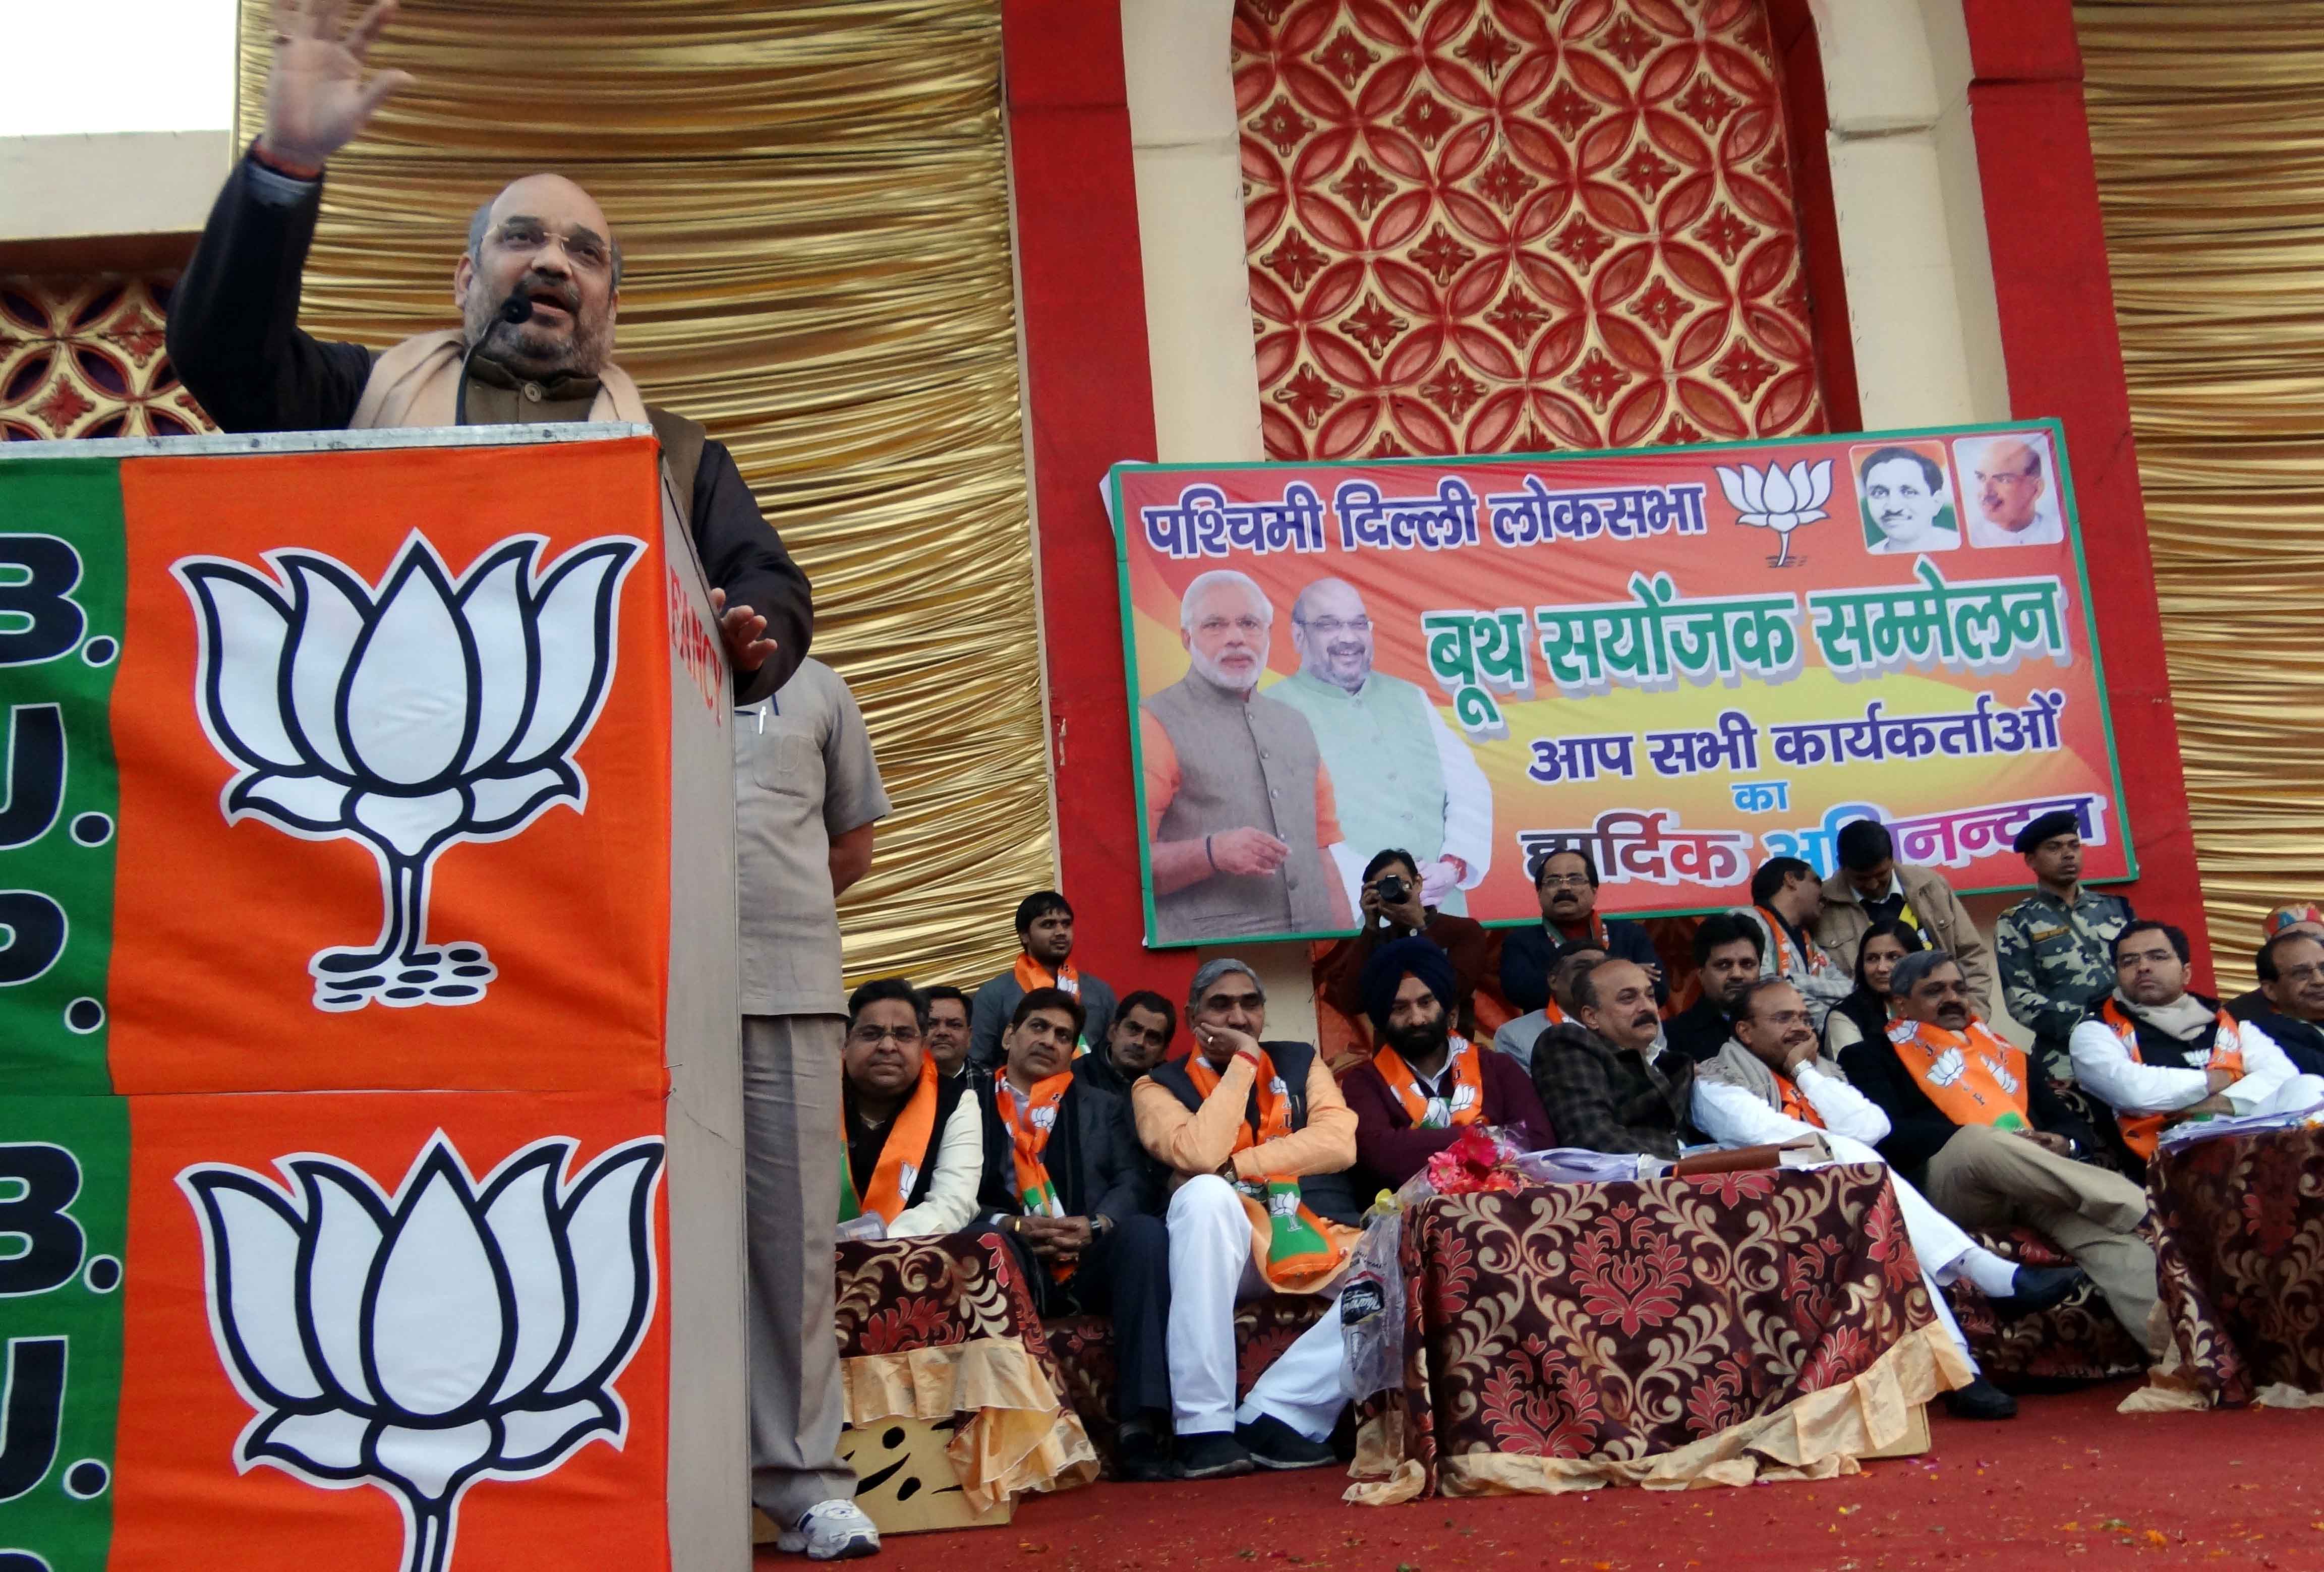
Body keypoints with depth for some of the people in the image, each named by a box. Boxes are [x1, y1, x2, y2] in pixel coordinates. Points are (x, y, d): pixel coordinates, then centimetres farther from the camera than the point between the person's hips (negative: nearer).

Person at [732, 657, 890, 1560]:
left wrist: (775, 911, 8)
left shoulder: (814, 689, 16)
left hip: (792, 986, 1)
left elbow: (853, 846, 20)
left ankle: (804, 1479, 11)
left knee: (797, 1237, 3)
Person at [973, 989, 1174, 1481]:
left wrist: (1095, 1225, -11)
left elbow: (1137, 1182, 8)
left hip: (1092, 1264, 2)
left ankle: (1139, 1429, -33)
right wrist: (1014, 1226, -14)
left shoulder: (1103, 1106, 24)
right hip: (1016, 1269, -2)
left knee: (1145, 1232, -29)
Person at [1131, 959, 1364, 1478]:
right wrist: (1243, 1063, -6)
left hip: (1319, 1238, 2)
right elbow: (1199, 1156, -13)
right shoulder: (1160, 1085, 8)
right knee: (1205, 1193, -36)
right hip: (1228, 1248, -2)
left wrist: (1239, 1166, -9)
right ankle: (1205, 1426, -32)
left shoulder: (1302, 1062, 17)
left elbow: (1338, 1144, -1)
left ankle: (1276, 1414, -23)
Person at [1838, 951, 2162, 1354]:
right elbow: (1889, 1135, -2)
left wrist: (2065, 1145, -2)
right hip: (1944, 1184, -4)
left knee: (2109, 1227, -30)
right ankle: (2143, 1208, -37)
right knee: (1977, 1141, -38)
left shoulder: (2003, 1050, 33)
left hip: (2034, 1185, 4)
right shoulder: (1873, 1056, 17)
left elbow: (2067, 1120, 25)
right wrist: (1986, 1140, -12)